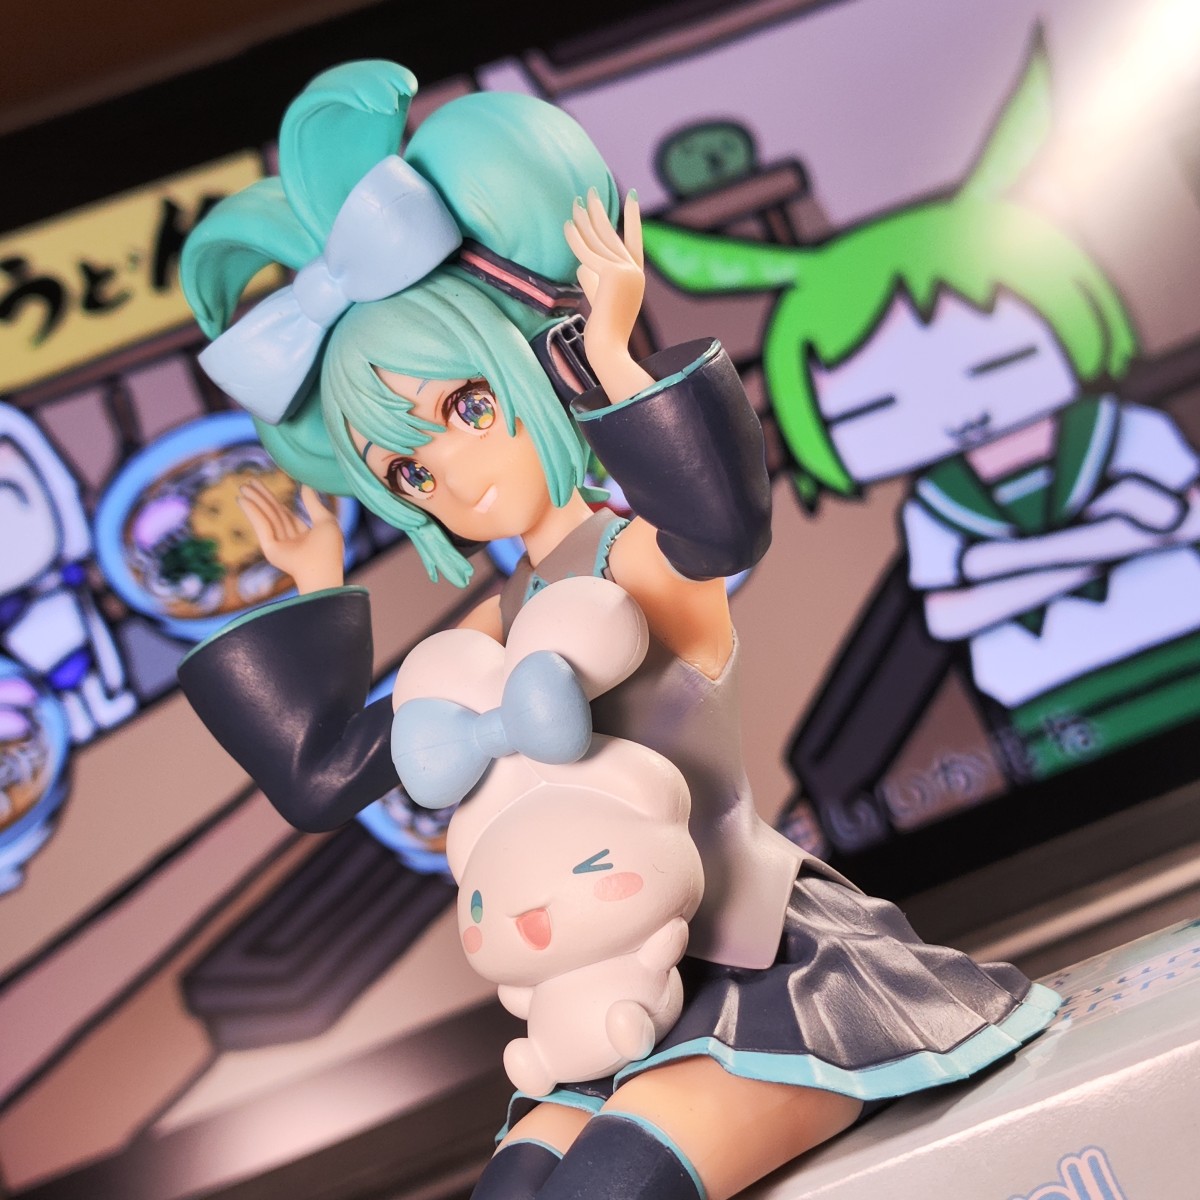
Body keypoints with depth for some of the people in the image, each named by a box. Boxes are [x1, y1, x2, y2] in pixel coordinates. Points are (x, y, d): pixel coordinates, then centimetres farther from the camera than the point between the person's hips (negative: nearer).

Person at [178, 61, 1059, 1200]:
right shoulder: (490, 634, 11)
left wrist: (612, 352, -32)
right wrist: (311, 600, 15)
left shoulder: (645, 558, -10)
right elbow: (322, 777, 11)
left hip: (776, 967, -7)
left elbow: (729, 522, -38)